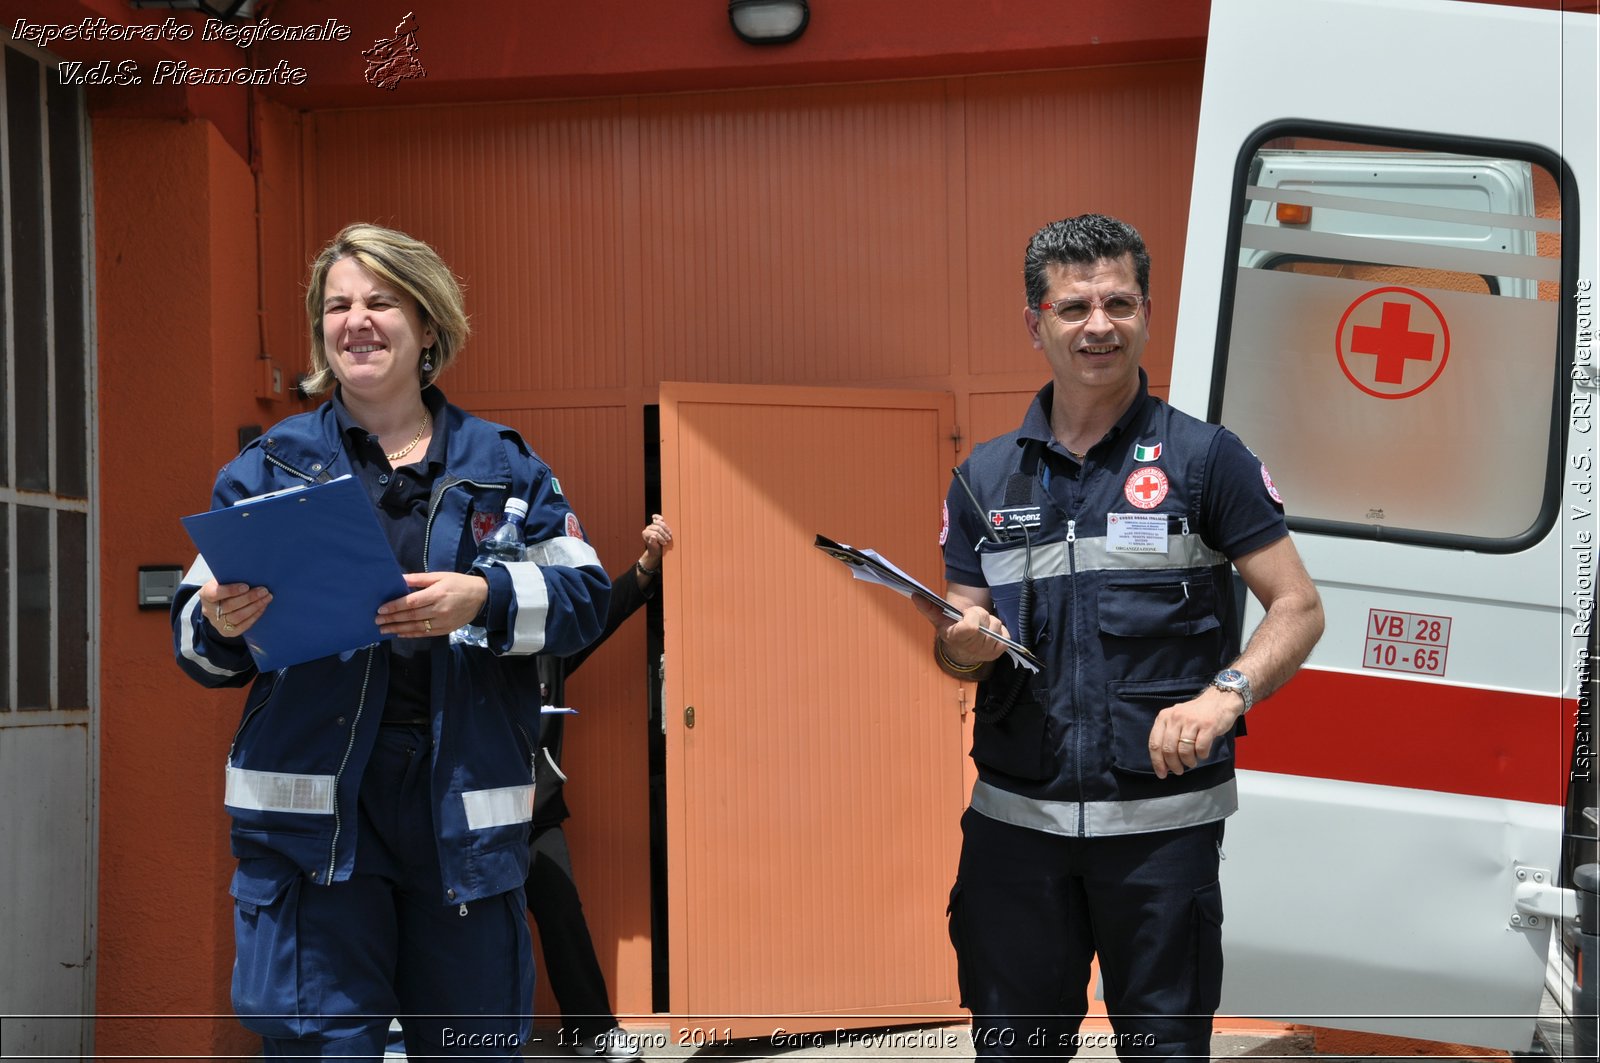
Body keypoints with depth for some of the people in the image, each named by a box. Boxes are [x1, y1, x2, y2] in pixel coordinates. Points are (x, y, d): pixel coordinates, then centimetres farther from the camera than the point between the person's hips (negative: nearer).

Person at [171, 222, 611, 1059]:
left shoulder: (504, 465, 10)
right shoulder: (270, 466, 9)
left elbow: (584, 596, 2)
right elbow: (196, 637, 9)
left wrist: (484, 599, -16)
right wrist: (221, 625, -15)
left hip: (463, 801, 1)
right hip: (315, 800, -1)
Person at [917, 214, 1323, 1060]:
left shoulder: (1204, 458, 1)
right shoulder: (986, 477, 11)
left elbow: (1298, 609, -1)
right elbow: (955, 652, 13)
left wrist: (1226, 692, -18)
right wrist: (965, 646, -11)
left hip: (1162, 821, -3)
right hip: (1015, 818, 3)